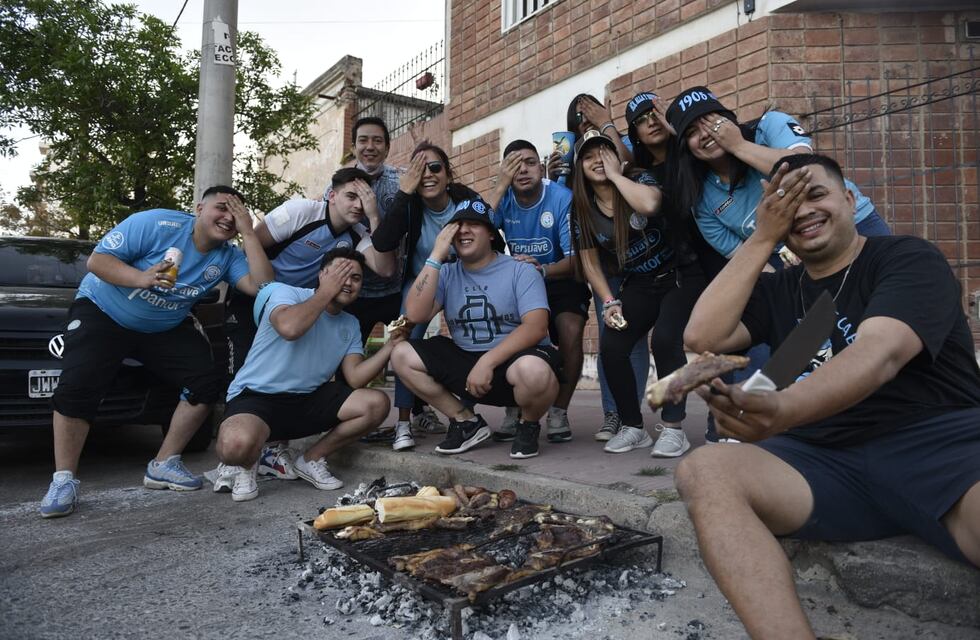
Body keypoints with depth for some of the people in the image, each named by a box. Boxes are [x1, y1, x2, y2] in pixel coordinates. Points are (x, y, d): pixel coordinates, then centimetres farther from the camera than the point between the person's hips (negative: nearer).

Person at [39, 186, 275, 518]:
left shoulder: (227, 256, -7)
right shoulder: (156, 223, -21)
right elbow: (97, 260, -21)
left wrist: (249, 234, -23)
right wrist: (142, 278, -39)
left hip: (165, 328, 5)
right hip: (103, 311, -4)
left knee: (206, 383, -11)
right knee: (78, 386, -21)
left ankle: (163, 465, 1)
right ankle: (63, 479, -7)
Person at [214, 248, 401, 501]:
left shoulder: (350, 325, 9)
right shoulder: (286, 293, -8)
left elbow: (355, 378, -2)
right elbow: (289, 328, -33)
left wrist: (391, 344, -13)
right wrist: (326, 292, -19)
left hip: (308, 401, 6)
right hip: (257, 396, -6)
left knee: (377, 403, -11)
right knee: (237, 444, -38)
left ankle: (312, 459, 7)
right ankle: (245, 463, 3)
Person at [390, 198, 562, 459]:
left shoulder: (521, 271, -5)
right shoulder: (447, 274, 6)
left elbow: (536, 327, -18)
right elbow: (415, 315, -10)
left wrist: (488, 361, -26)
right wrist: (435, 257, -12)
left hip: (513, 358, -4)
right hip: (464, 360, 5)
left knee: (533, 370, -39)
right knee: (402, 355, -9)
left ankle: (529, 425, -2)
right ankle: (467, 422, 5)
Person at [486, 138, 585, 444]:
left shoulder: (562, 198, -18)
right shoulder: (503, 199, -8)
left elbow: (576, 259, -22)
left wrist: (542, 270, -42)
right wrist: (501, 185, -29)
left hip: (560, 279, -2)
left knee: (571, 331, -29)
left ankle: (559, 412, -8)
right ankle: (514, 411, -3)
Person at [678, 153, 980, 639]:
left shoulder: (909, 259, 4)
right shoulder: (777, 289, 18)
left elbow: (881, 353, -17)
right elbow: (701, 337, 2)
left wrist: (784, 409, -38)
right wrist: (762, 239, 3)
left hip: (939, 444, -3)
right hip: (824, 460, 4)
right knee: (703, 472, -26)